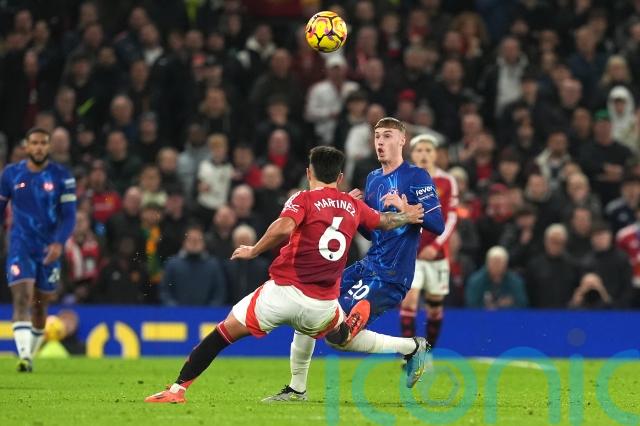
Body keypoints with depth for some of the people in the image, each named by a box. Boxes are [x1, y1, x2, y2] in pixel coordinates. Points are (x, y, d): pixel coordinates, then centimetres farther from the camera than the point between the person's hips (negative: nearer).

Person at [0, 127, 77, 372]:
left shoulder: (61, 177, -3)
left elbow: (69, 216, -5)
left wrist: (59, 243, -20)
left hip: (49, 250, 1)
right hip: (20, 248, -1)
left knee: (40, 306, 10)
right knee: (22, 299, -17)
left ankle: (31, 354, 27)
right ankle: (24, 357, -25)